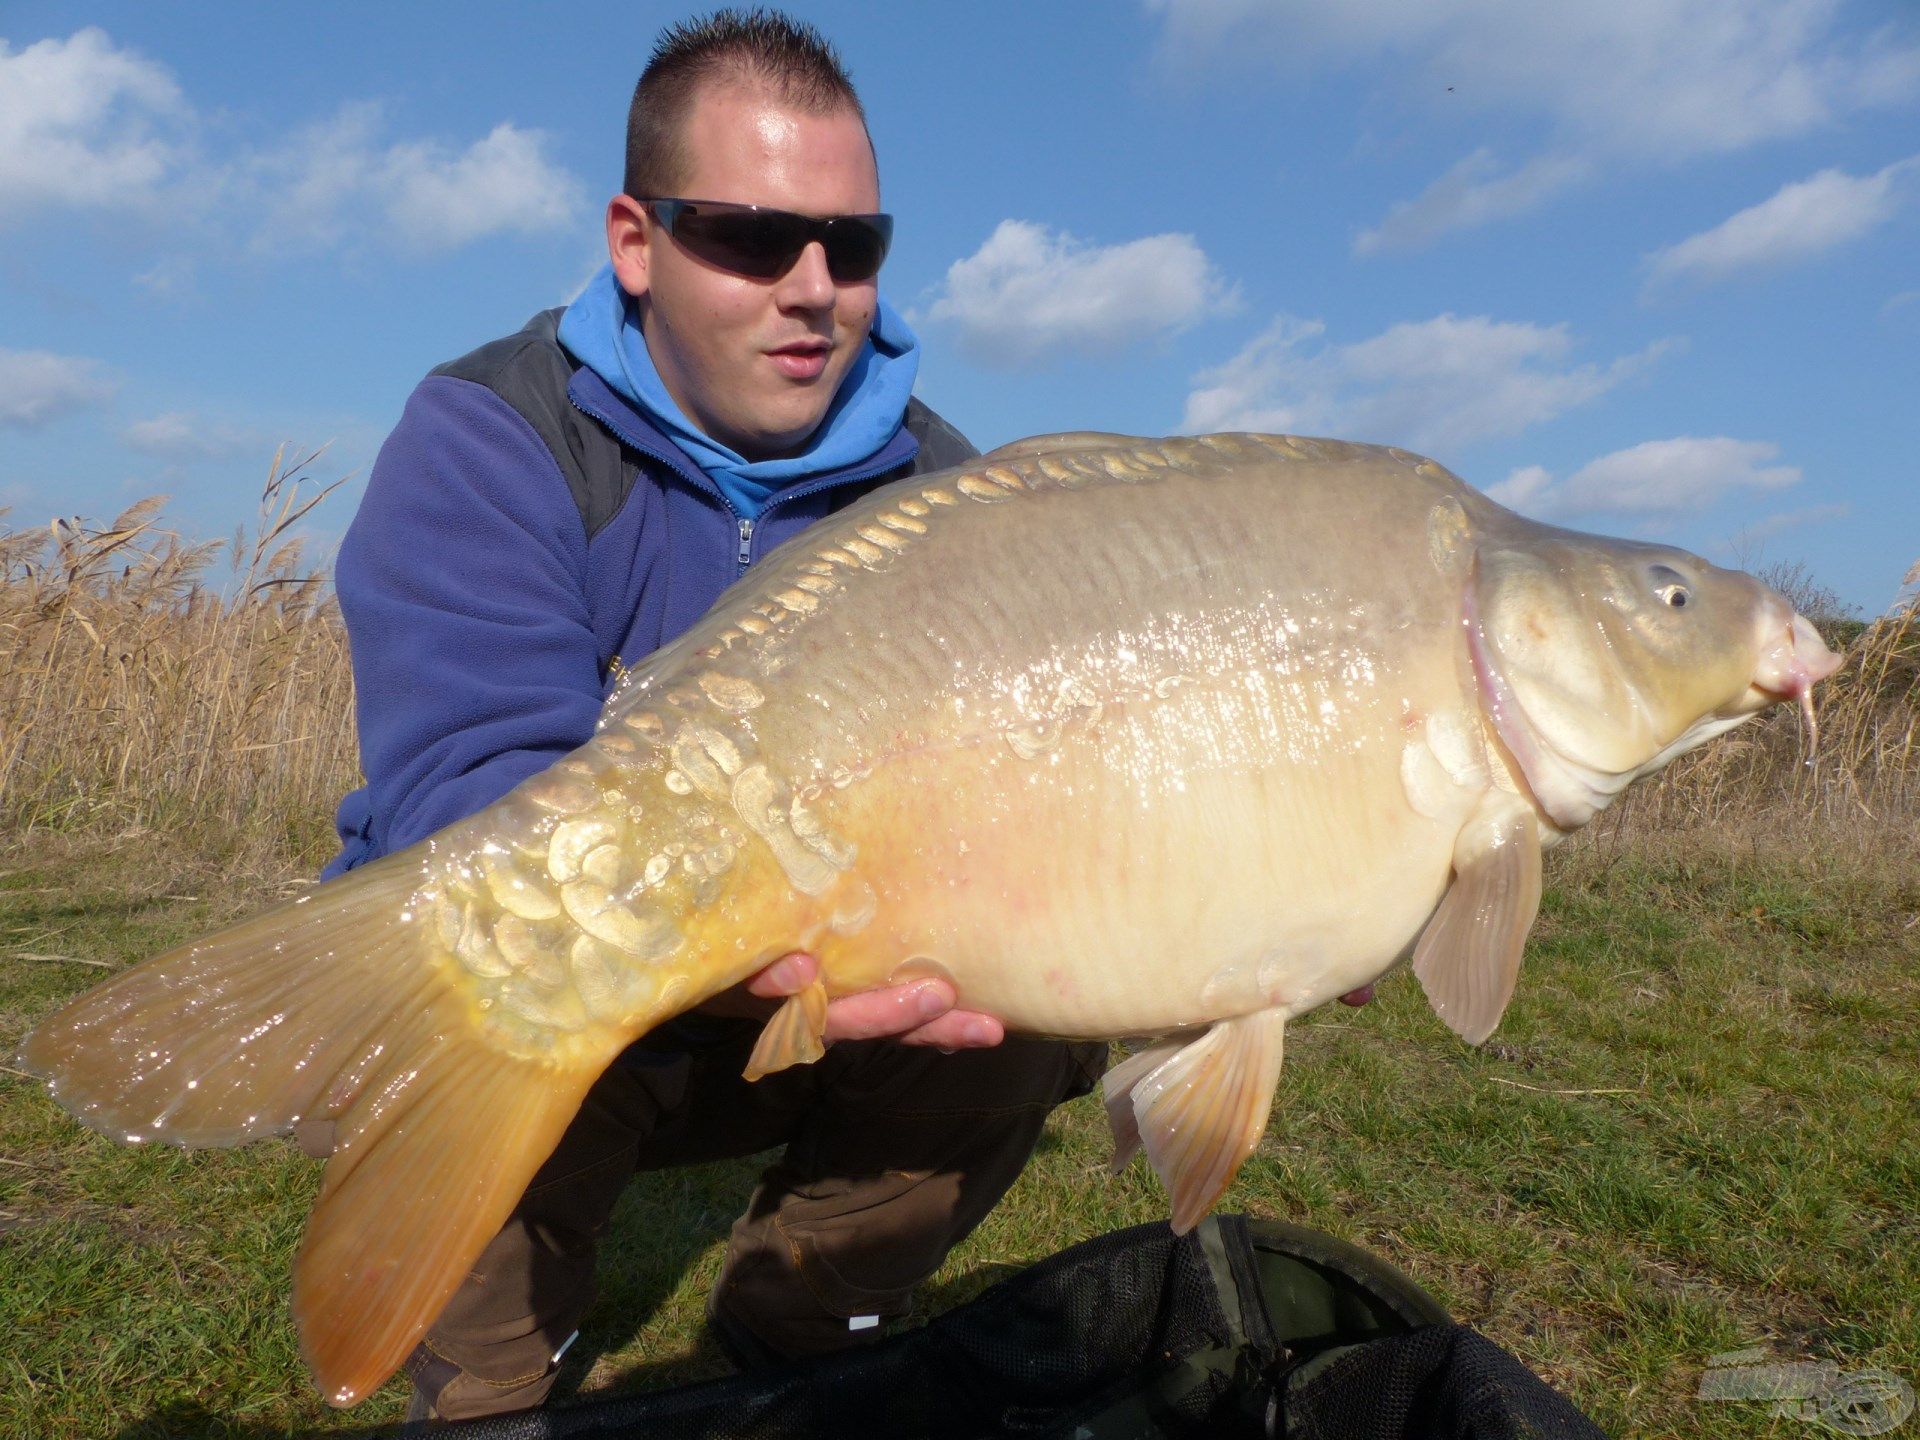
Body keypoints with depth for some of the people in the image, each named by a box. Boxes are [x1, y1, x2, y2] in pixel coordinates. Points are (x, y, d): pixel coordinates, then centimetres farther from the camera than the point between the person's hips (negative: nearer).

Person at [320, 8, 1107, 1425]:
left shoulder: (933, 481, -6)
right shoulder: (489, 441, -18)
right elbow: (469, 792, -33)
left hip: (785, 1030, 4)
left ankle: (794, 1329, 10)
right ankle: (493, 1388, -2)